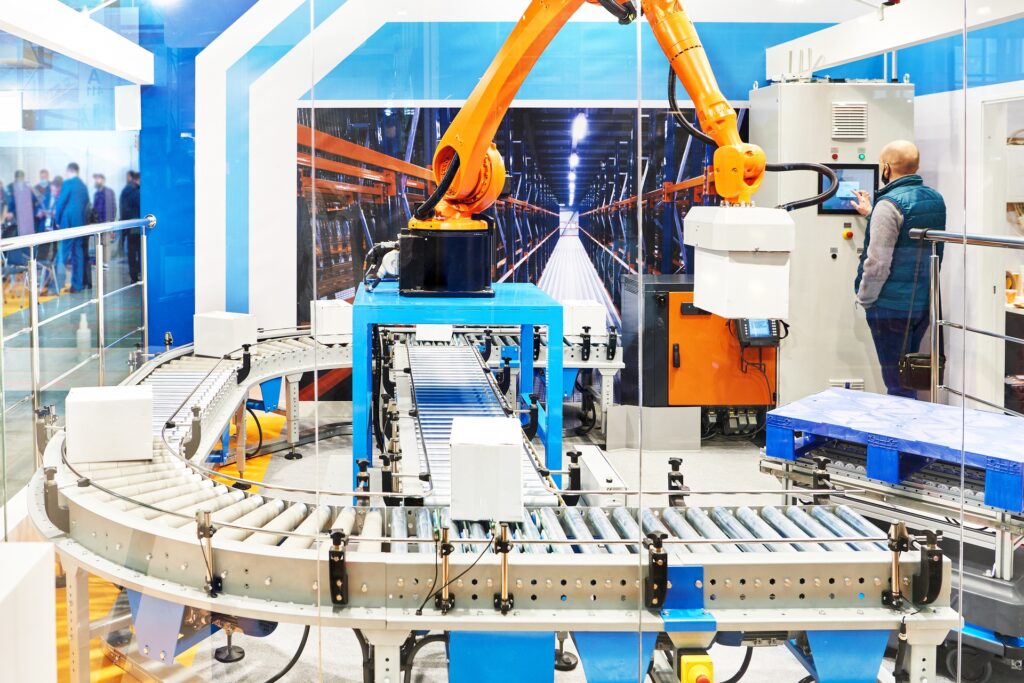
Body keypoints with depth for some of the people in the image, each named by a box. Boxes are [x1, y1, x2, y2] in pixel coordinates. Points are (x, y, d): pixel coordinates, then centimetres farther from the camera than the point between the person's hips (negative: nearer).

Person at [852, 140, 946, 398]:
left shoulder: (889, 204, -17)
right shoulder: (935, 199, 8)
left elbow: (878, 261, -20)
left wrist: (865, 299, -8)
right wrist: (871, 215, 31)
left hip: (892, 307, -8)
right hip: (924, 303, 8)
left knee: (897, 384, -1)